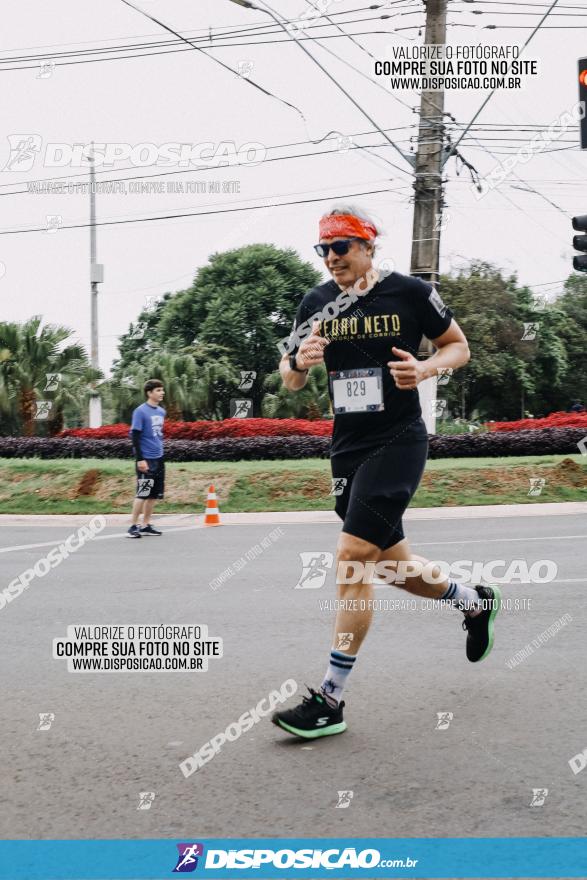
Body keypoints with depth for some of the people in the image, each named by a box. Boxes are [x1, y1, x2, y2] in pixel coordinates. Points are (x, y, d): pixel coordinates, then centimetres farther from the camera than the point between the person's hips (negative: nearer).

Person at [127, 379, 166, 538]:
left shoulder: (161, 411, 11)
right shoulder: (140, 411, -11)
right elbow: (135, 436, -14)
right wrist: (140, 459, -18)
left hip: (159, 459, 7)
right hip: (146, 460, -7)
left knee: (154, 494, 9)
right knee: (143, 494, -6)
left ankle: (146, 525, 17)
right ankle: (134, 526, 3)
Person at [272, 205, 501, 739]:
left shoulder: (409, 292, -5)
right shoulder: (317, 304, 7)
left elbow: (459, 346, 6)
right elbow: (291, 382, 12)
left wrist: (426, 369, -15)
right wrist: (299, 361, -12)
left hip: (398, 441, -6)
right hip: (347, 448, 6)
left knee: (353, 556, -17)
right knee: (393, 564, 13)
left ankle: (330, 701, -10)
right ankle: (476, 602, 43)